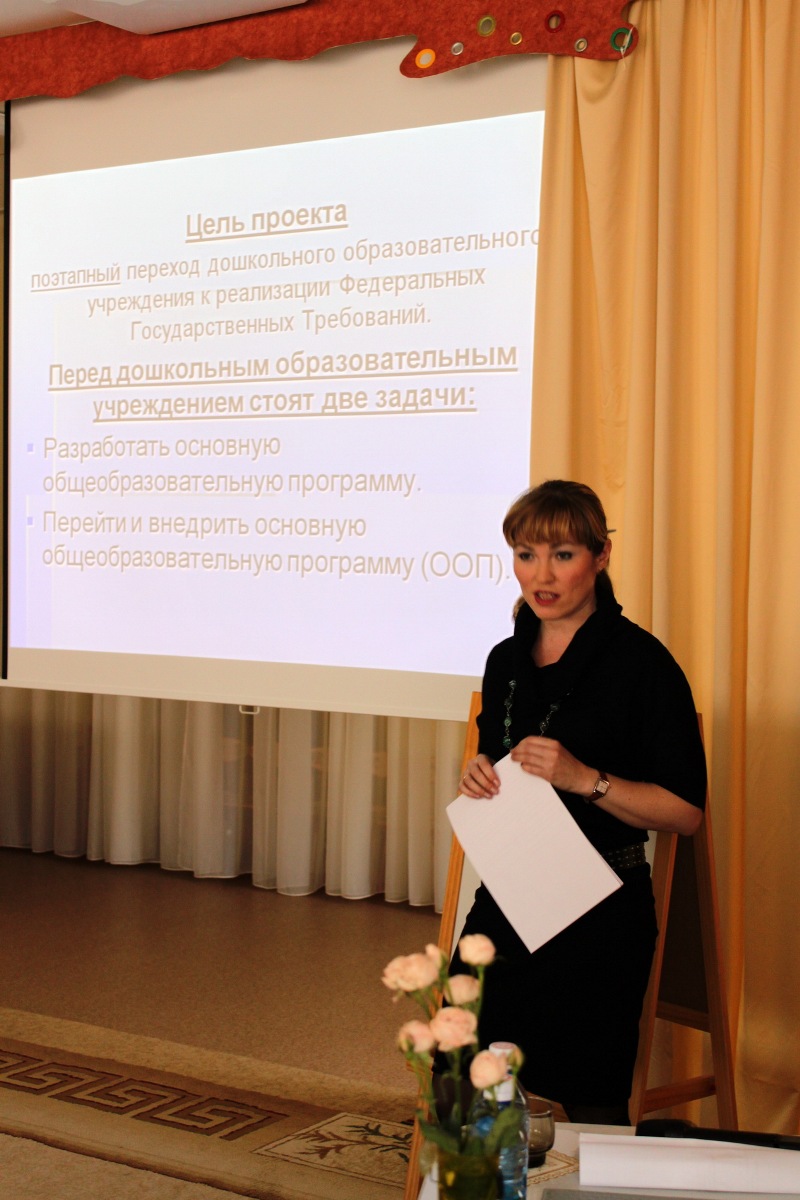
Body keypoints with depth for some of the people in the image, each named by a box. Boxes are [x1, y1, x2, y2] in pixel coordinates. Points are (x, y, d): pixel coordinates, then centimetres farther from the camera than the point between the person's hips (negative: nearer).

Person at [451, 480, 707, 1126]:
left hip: (600, 919, -6)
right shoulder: (507, 659, 9)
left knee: (591, 1108, 2)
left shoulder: (641, 661, -11)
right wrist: (479, 779, 0)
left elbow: (686, 810, -12)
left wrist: (585, 778, -23)